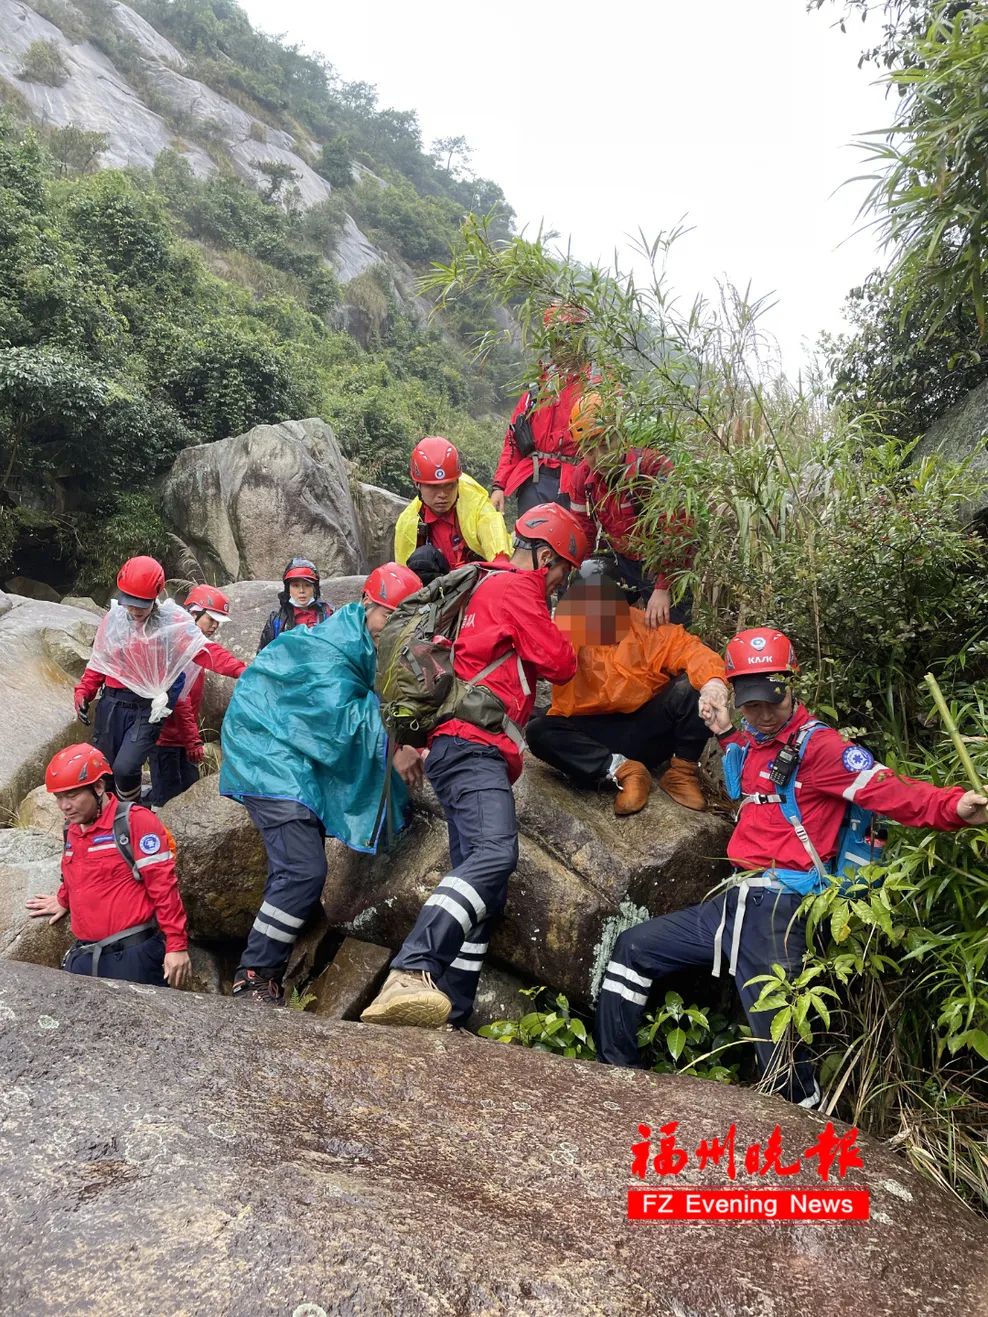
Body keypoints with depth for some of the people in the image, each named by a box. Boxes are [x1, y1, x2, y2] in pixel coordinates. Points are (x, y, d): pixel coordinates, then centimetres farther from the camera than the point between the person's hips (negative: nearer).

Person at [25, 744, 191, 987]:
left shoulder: (134, 821, -8)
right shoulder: (72, 830, 13)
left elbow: (163, 885, -12)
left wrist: (177, 945, -14)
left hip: (134, 954, -6)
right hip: (84, 956, 7)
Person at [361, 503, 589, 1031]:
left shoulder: (490, 586, 29)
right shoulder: (514, 586, -1)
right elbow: (559, 665, -3)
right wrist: (557, 642, 16)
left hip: (472, 751, 11)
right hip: (472, 744, -11)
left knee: (483, 893, 4)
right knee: (495, 853, -31)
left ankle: (452, 1014, 2)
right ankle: (411, 976, -42)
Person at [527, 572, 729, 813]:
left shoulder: (645, 628, -7)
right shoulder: (566, 637, -5)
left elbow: (690, 650, -17)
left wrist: (712, 680, -38)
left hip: (650, 731, 0)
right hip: (595, 733, 0)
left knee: (690, 686, -24)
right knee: (539, 732, -25)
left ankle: (682, 772, -9)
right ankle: (623, 770, -26)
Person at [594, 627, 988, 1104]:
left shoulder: (817, 744, -8)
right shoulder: (750, 743, 15)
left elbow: (886, 789, -20)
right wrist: (726, 735, 24)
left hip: (778, 905, -8)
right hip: (736, 901, 9)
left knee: (776, 1041, -10)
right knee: (633, 948, 15)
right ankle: (611, 1071, 26)